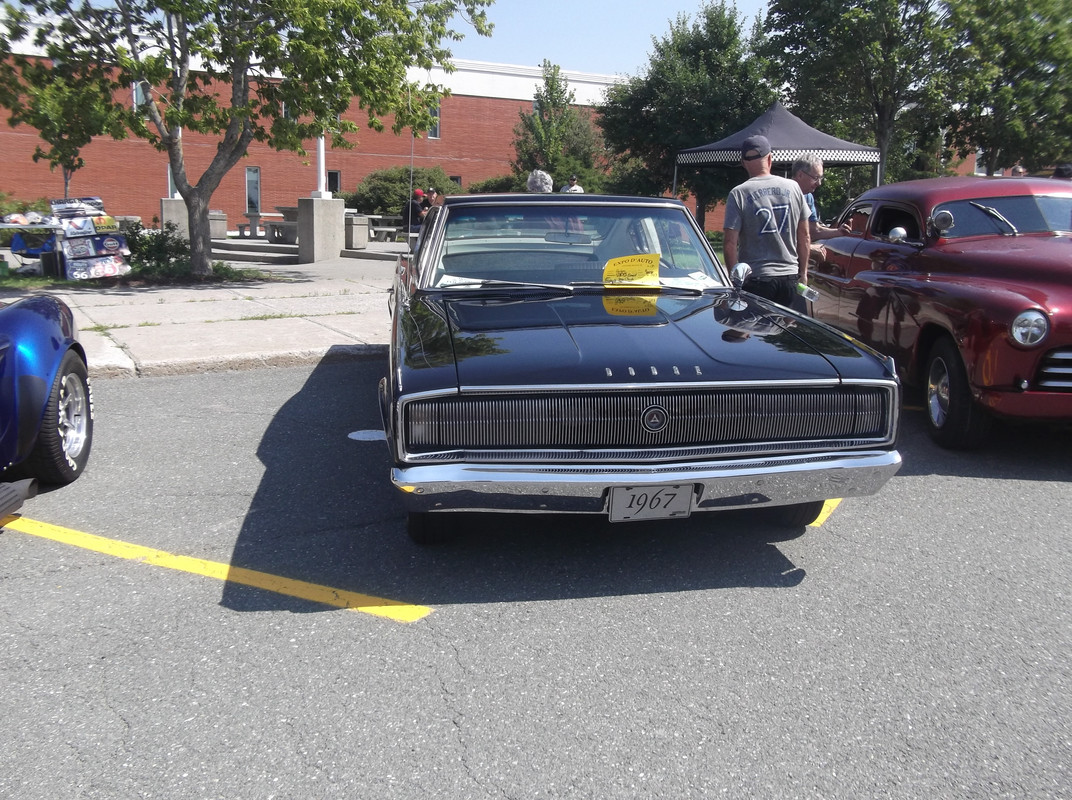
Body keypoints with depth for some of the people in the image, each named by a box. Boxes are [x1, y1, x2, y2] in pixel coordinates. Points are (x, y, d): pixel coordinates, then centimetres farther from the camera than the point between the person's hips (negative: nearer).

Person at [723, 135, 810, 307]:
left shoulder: (738, 194, -7)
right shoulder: (793, 188, 5)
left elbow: (730, 243, -11)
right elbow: (805, 237, 10)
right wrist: (803, 273, 19)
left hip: (756, 279, -3)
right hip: (790, 276, 3)